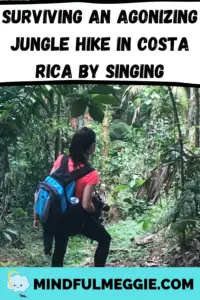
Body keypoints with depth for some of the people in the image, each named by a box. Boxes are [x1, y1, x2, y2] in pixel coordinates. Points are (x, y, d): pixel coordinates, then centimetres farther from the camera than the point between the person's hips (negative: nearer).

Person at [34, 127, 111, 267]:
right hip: (77, 217, -5)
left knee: (60, 249, 20)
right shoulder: (91, 174, -22)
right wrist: (96, 210, 1)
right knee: (105, 240, 17)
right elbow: (86, 205, -22)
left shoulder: (61, 160, -9)